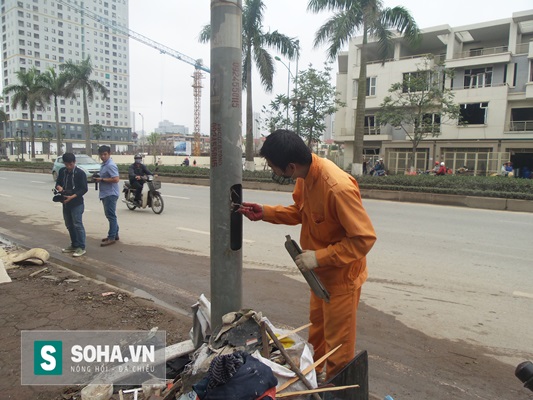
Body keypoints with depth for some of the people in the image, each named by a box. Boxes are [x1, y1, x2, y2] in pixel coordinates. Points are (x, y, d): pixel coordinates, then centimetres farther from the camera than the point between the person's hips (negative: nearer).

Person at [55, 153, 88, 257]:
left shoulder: (80, 173, -11)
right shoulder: (62, 171, 6)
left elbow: (84, 189, -12)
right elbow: (58, 183, 16)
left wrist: (72, 197, -21)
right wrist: (58, 187, -8)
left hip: (77, 203, -7)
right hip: (65, 203, 7)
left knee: (77, 225, -7)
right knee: (69, 225, 13)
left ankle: (81, 248, -1)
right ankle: (74, 245, 25)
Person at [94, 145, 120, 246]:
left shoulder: (110, 165, -16)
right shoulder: (104, 164, 15)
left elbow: (116, 179, -25)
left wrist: (102, 179, -19)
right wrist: (98, 178, 11)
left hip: (110, 194, -11)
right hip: (106, 194, 11)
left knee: (111, 216, -6)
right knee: (110, 215, 16)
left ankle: (112, 238, -2)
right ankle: (115, 234, 26)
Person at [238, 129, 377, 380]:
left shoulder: (338, 188, -34)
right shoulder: (305, 176, -8)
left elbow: (365, 238, -29)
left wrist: (319, 257, -28)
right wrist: (265, 213, -4)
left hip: (341, 276, -9)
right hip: (321, 272, 9)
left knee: (338, 344, 11)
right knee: (316, 329, 28)